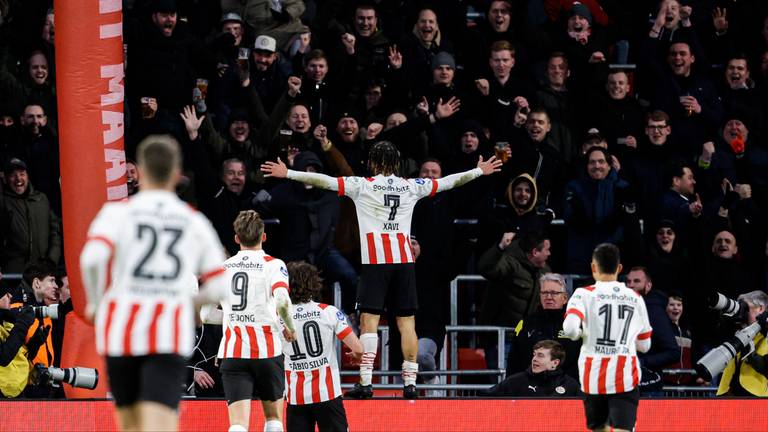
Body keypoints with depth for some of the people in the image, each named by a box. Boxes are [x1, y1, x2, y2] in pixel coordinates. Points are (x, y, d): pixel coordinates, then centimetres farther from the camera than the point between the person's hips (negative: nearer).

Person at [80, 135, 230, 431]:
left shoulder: (117, 212, 3)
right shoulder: (196, 223, 11)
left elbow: (92, 257, -15)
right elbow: (218, 287, 10)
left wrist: (95, 302, 2)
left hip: (121, 331, 0)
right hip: (170, 339, 0)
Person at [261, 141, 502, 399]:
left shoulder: (363, 185, 2)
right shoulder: (411, 187, 11)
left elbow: (325, 181, -3)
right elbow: (448, 182, 22)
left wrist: (288, 174, 1)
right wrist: (479, 171, 36)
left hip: (375, 261, -3)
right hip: (404, 259, 3)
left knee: (369, 320, -5)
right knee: (406, 322, 4)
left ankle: (365, 382, -11)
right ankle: (410, 383, 3)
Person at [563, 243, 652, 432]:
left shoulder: (584, 294, -1)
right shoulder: (635, 298, 9)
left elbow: (570, 329, -17)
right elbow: (644, 345, 15)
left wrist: (580, 334, 6)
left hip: (594, 375, 0)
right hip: (625, 376, 0)